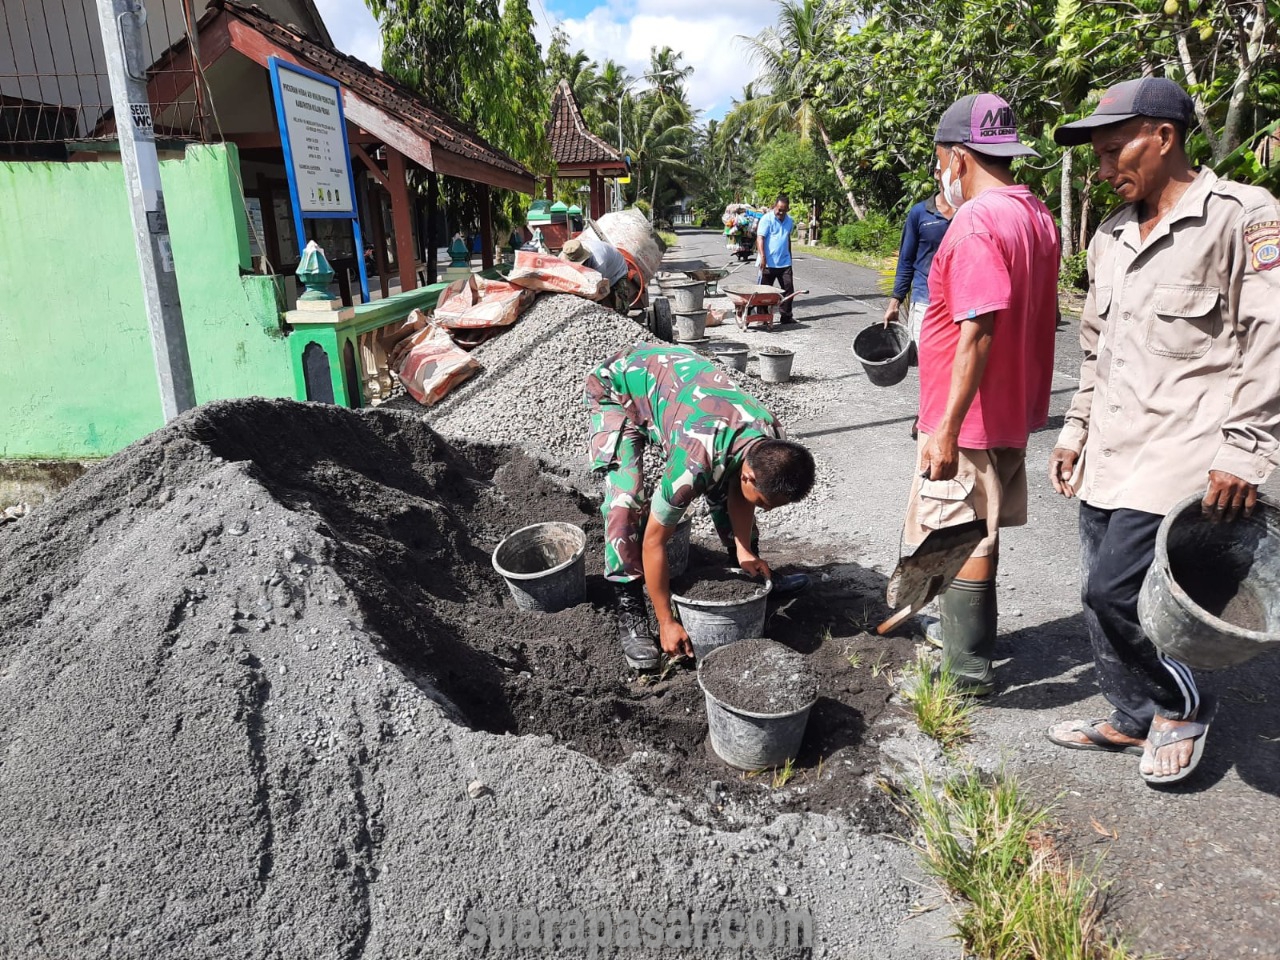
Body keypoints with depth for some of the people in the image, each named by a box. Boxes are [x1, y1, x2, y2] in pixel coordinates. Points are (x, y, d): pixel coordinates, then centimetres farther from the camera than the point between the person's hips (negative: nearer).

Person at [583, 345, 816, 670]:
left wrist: (745, 550, -11)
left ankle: (753, 573, 23)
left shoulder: (772, 442, -21)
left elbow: (736, 490, 0)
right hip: (616, 387, -6)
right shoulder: (696, 463, -40)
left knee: (722, 487, 4)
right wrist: (667, 623, -21)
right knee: (626, 501, -23)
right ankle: (630, 613, -11)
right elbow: (653, 541, -29)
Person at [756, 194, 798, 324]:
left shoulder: (790, 221, 10)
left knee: (788, 289, 4)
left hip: (784, 263, 5)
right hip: (768, 263, -5)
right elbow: (760, 238, -15)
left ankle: (786, 316, 12)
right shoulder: (767, 219, -8)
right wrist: (762, 257, -26)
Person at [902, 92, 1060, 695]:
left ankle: (968, 671, 14)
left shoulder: (977, 221, -20)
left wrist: (946, 428, -24)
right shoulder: (1036, 216, 10)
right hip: (1012, 414, 10)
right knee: (978, 535, 21)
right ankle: (966, 637, 38)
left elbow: (978, 332, -27)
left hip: (970, 423, -10)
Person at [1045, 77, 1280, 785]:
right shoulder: (1111, 237, 15)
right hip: (1109, 454, 8)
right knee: (1102, 598, 11)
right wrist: (1077, 429, 18)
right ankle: (1135, 721, 31)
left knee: (1112, 589, -12)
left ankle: (1183, 706, 16)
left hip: (1183, 450, -7)